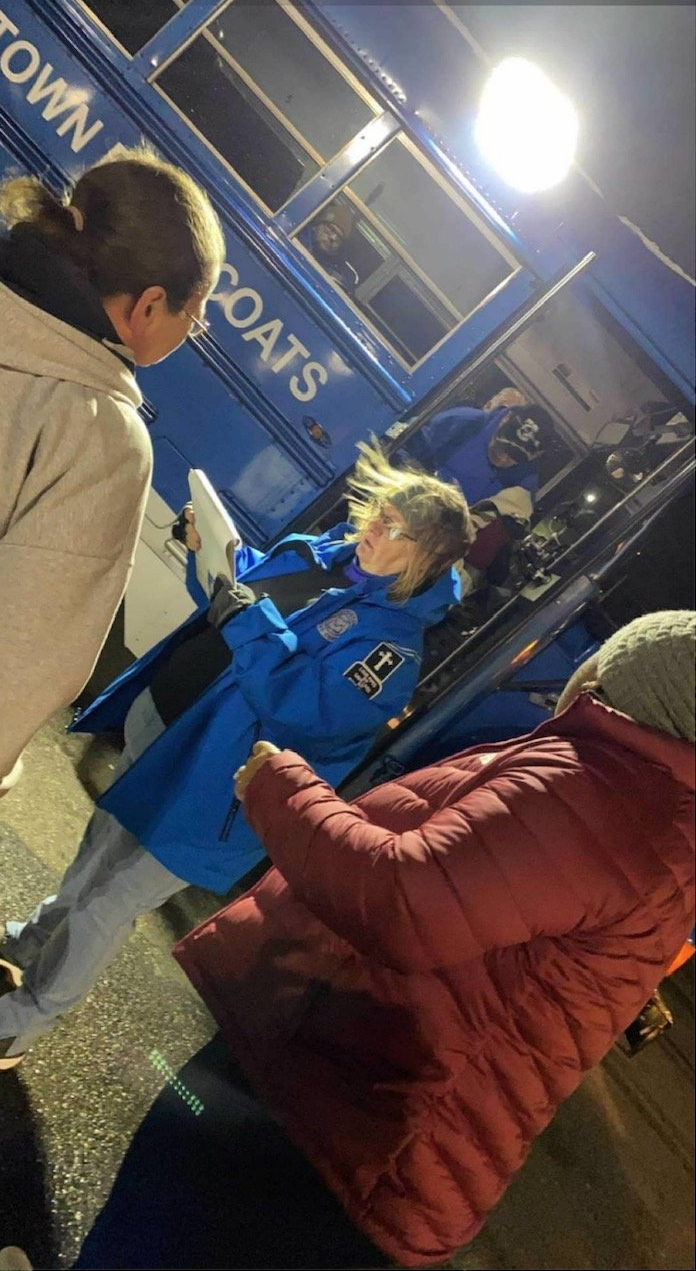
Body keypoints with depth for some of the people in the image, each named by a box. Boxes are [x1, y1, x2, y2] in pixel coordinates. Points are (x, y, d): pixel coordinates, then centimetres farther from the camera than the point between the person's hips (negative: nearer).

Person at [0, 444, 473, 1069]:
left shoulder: (393, 641, -21)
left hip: (202, 781, -7)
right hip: (154, 716, 7)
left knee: (107, 901, 6)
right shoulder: (317, 551, 0)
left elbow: (310, 711, -31)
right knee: (105, 843, 28)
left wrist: (253, 626, -31)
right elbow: (236, 585, 13)